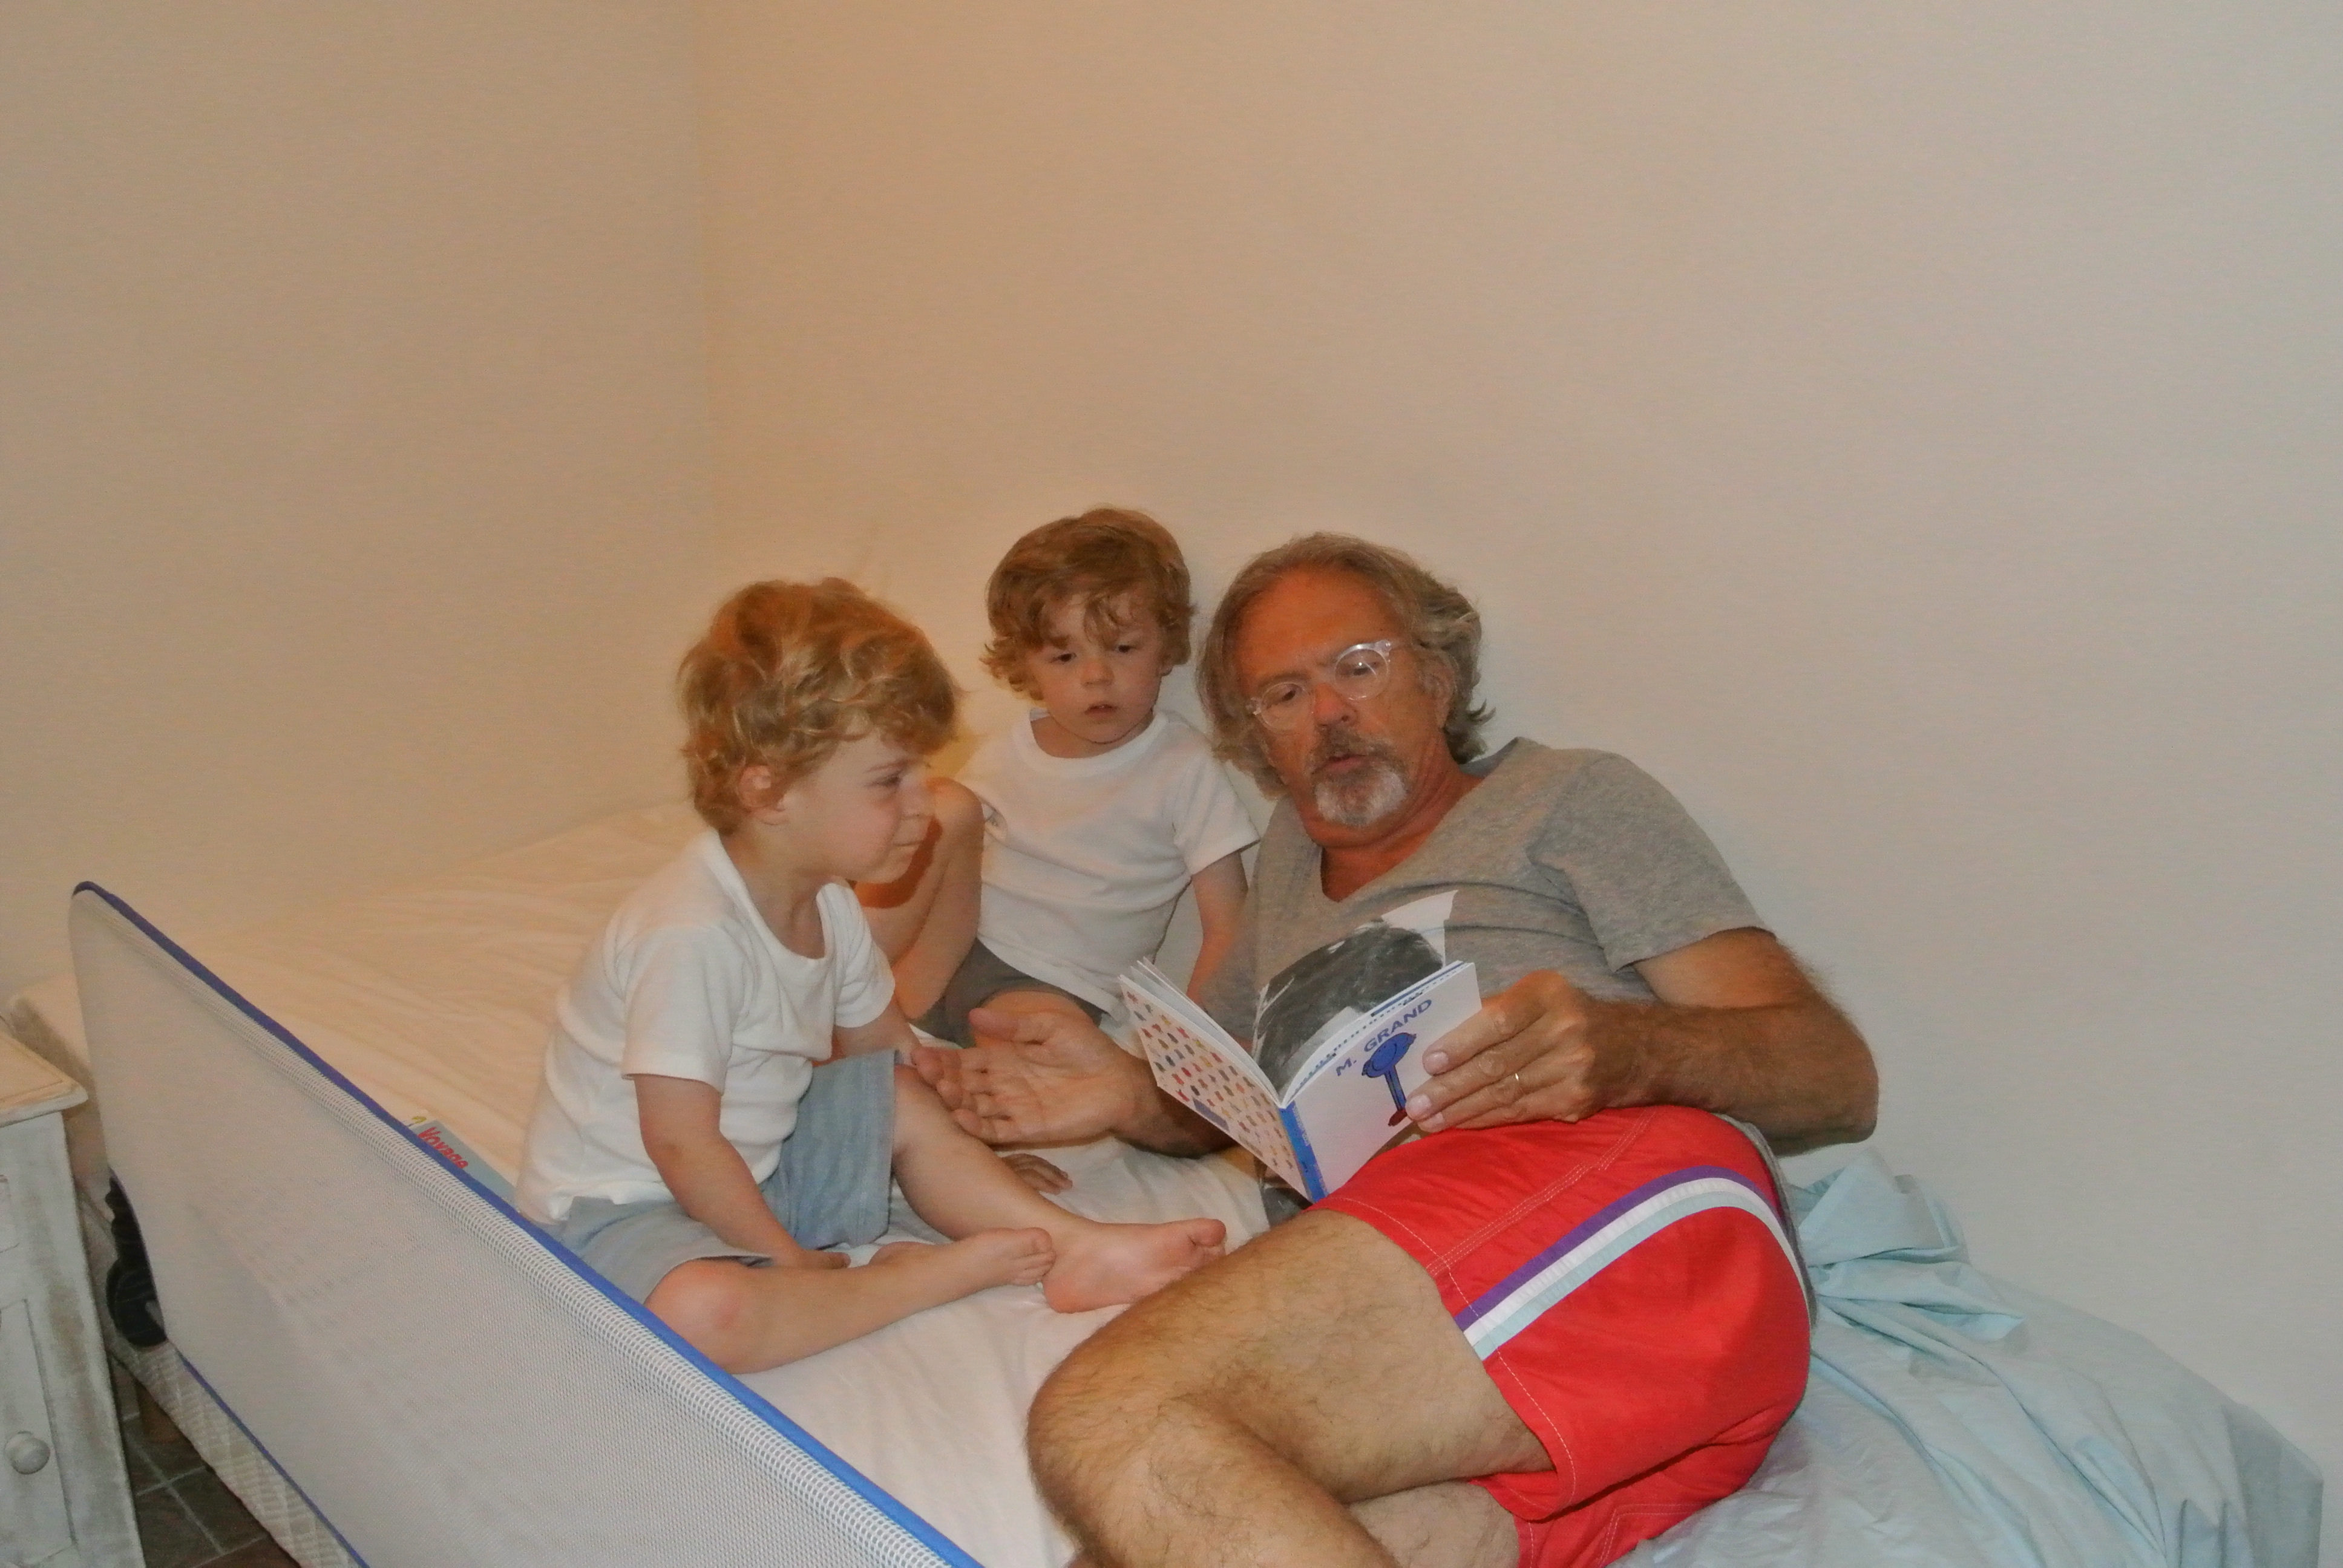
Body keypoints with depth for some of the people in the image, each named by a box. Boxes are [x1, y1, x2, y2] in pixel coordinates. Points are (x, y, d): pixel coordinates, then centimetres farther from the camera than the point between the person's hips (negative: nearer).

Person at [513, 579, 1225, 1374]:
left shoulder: (828, 907, 0)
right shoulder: (691, 935, -30)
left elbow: (881, 1047, 14)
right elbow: (680, 1142, -26)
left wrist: (977, 1151, 6)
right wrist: (793, 1265, -18)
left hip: (753, 1165, 9)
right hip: (622, 1202, -9)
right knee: (704, 1311, -37)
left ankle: (1077, 1242, -2)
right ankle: (942, 1273, -21)